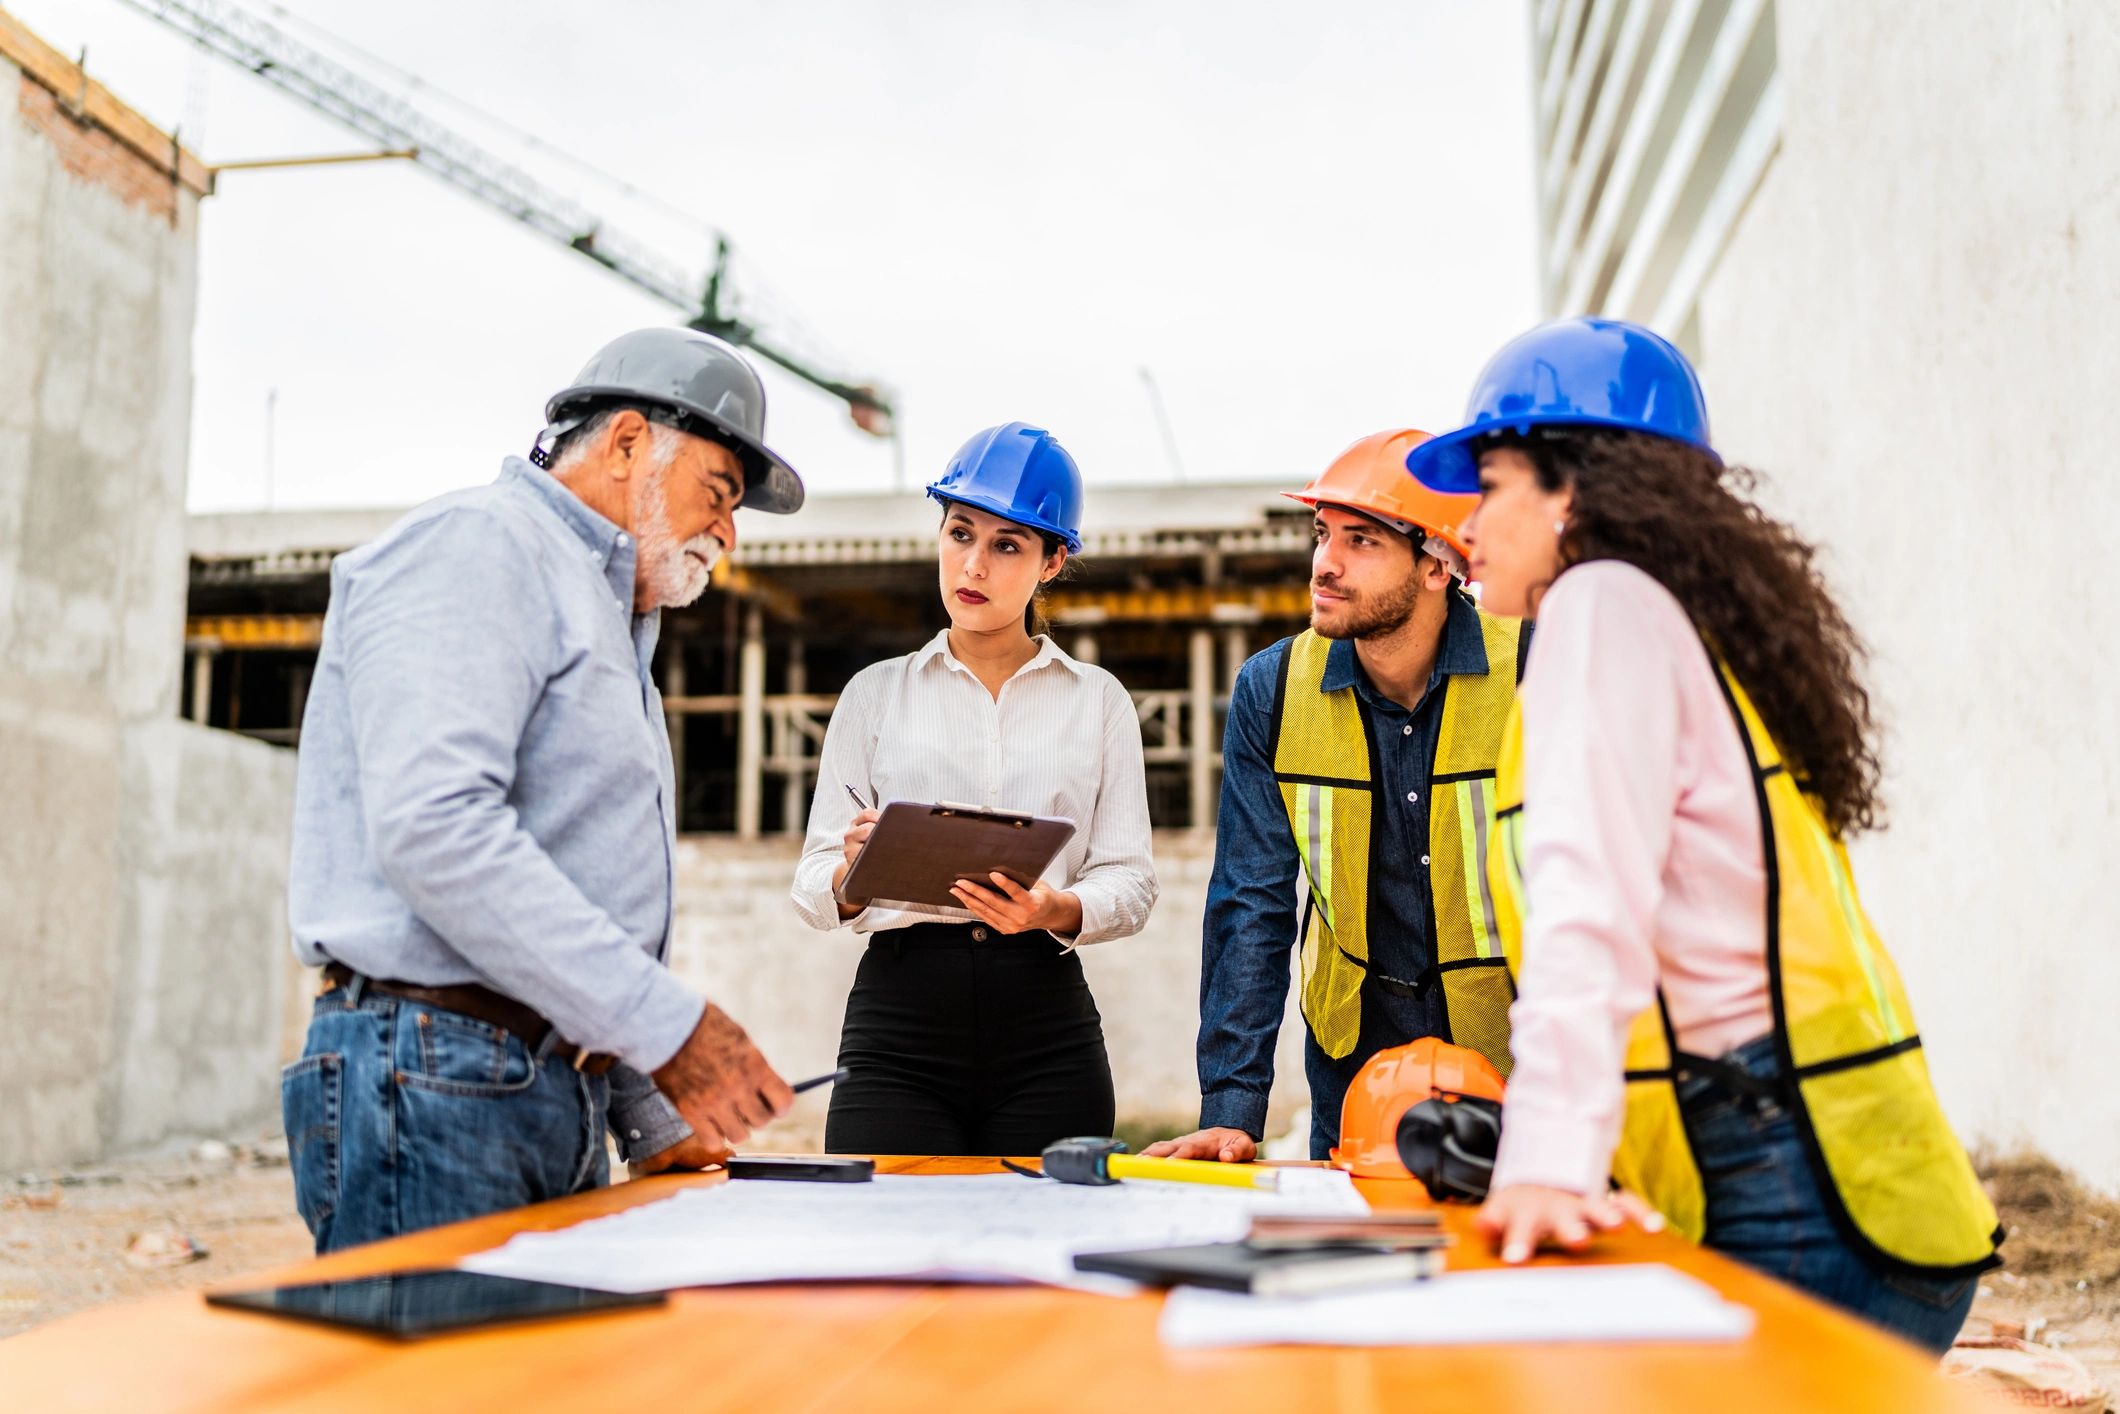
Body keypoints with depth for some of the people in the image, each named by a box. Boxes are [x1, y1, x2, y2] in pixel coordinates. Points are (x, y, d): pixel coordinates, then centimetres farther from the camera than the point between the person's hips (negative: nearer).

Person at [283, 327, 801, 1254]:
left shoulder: (608, 624, 25)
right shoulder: (474, 543, -6)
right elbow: (435, 828, -22)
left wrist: (650, 1121, 17)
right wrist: (666, 1024, -22)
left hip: (561, 1100, 9)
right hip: (432, 1076, -9)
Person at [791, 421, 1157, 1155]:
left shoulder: (1099, 700, 12)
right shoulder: (875, 694, 11)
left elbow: (1130, 881, 4)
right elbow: (813, 889, 5)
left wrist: (1056, 910, -17)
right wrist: (852, 874, -18)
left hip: (1046, 1020, 1)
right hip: (897, 1018, 0)